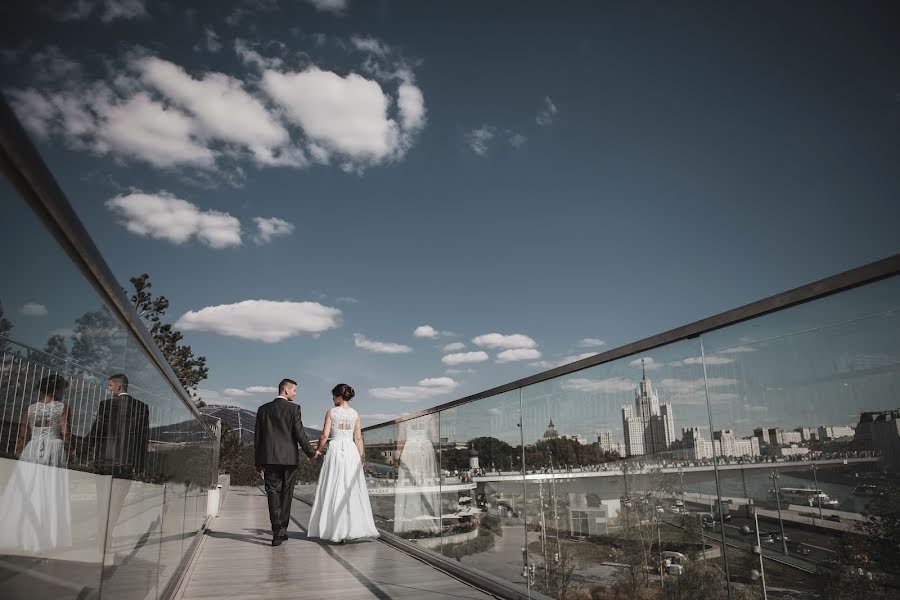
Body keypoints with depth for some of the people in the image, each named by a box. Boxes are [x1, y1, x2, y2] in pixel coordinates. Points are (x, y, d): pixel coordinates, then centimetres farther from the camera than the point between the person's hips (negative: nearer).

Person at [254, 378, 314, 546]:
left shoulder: (263, 409, 8)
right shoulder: (293, 408, -5)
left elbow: (257, 437, 9)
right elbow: (300, 433, -9)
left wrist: (258, 462, 15)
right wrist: (310, 452, 3)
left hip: (269, 458, 3)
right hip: (289, 458, -2)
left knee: (273, 493, 3)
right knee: (286, 495, 10)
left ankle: (277, 531, -5)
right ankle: (282, 530, 16)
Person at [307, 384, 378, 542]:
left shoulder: (331, 412, -3)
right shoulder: (355, 414, 5)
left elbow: (325, 435, -6)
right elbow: (358, 438, 5)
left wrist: (318, 451, 8)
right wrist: (361, 457, 11)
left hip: (335, 449, -2)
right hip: (351, 451, 3)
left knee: (333, 489, 4)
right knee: (352, 490, 7)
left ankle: (335, 530, 6)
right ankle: (354, 528, 8)